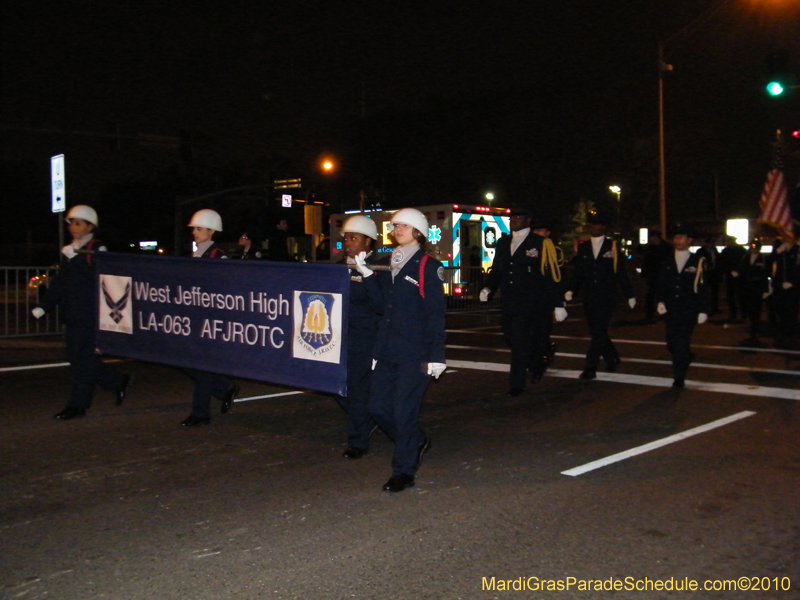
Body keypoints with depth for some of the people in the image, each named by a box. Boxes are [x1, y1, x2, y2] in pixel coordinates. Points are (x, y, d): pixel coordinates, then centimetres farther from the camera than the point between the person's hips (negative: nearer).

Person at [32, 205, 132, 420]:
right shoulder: (69, 251, 16)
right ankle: (118, 382, 25)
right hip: (72, 314, 8)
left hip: (90, 314, -8)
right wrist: (43, 306, 15)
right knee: (77, 358, 11)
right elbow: (60, 282, 19)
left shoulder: (97, 248, -6)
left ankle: (77, 405, 5)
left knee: (84, 359, -3)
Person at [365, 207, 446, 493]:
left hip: (414, 353, -7)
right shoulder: (390, 265, 15)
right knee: (378, 406, 8)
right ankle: (417, 441, 32)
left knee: (404, 411, -4)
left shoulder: (428, 266, -5)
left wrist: (436, 355, -13)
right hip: (387, 351, 7)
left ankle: (404, 470, 11)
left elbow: (436, 314, -9)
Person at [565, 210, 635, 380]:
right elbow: (577, 273, 4)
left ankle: (590, 368, -6)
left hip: (606, 298, -4)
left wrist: (630, 295, 2)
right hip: (589, 299, 4)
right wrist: (571, 290, -11)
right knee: (598, 332, 12)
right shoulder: (582, 248, 6)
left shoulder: (613, 247, -1)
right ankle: (612, 358, 34)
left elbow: (621, 273, 1)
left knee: (599, 332, -8)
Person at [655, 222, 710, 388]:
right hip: (670, 311, 4)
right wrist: (660, 302, -4)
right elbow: (661, 285, 13)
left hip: (688, 312, -4)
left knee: (681, 344, -9)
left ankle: (679, 379, -2)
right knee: (672, 344, 7)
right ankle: (687, 357, 37)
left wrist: (703, 310, -6)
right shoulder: (668, 263, 12)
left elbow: (703, 288, -2)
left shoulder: (698, 262, 0)